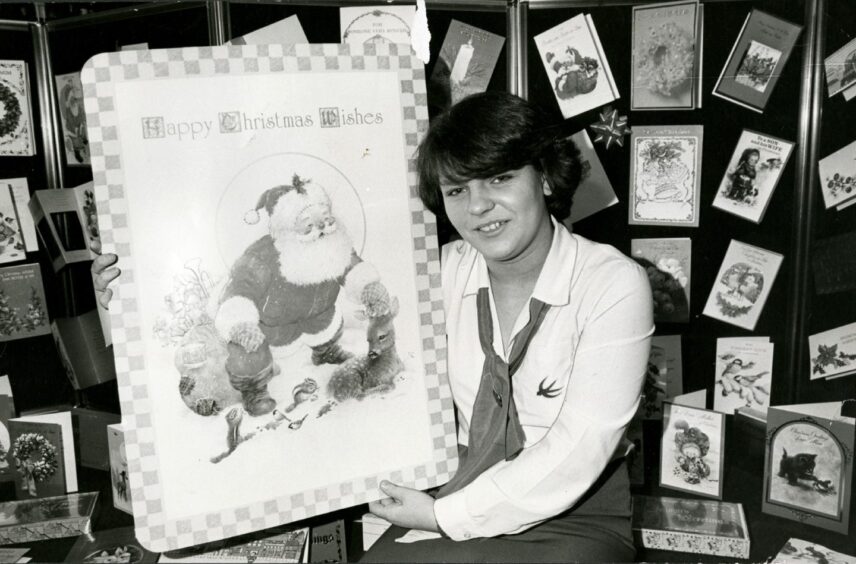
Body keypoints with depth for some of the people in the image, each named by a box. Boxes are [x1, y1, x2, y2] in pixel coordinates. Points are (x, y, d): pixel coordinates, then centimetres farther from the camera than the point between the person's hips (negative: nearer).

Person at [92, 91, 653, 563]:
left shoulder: (614, 283, -12)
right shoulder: (443, 272, -2)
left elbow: (576, 449, -16)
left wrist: (447, 515, -15)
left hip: (578, 514, -2)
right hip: (461, 493, 2)